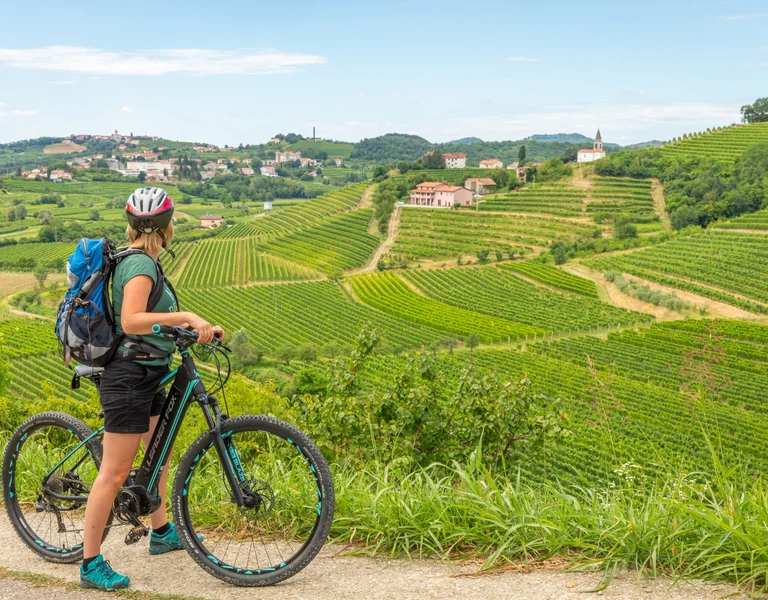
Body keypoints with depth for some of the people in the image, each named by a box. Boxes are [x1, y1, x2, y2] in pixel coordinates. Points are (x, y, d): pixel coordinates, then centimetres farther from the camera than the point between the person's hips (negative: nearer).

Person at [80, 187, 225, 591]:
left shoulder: (140, 262, 12)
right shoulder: (140, 263, -18)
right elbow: (131, 322, -32)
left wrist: (201, 327, 10)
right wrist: (187, 317, -34)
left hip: (147, 377, 10)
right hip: (129, 378, -10)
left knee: (160, 452, 23)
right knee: (115, 472, -5)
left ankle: (161, 532, 40)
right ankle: (91, 565, 3)